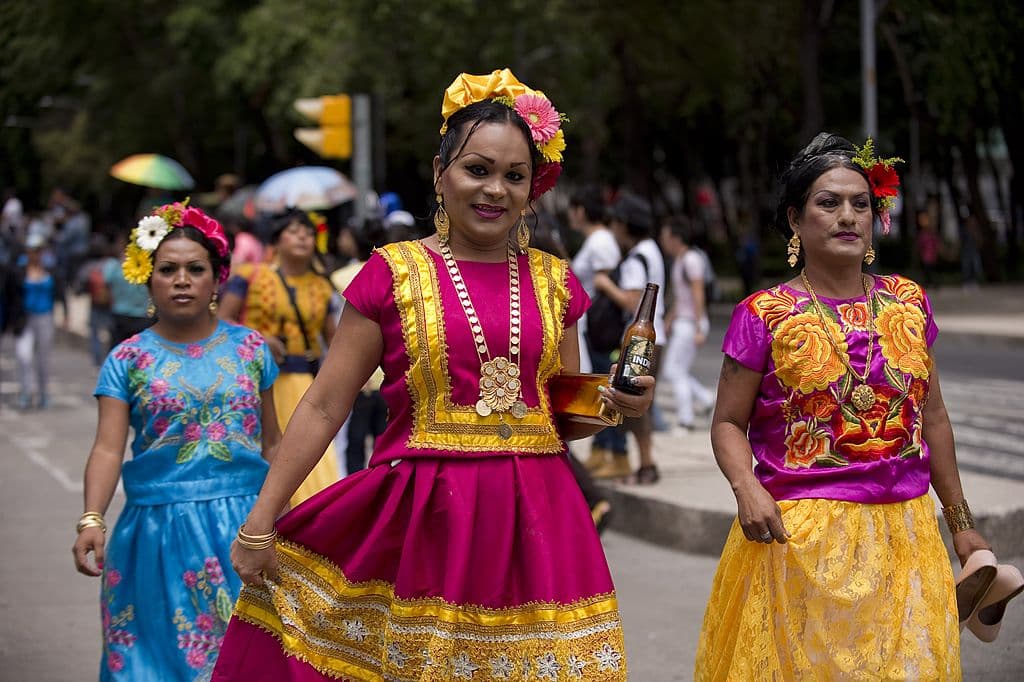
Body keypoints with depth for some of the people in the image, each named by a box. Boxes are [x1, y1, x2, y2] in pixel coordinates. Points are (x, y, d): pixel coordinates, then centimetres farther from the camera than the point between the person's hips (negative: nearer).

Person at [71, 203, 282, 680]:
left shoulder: (249, 348, 6)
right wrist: (91, 521, -24)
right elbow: (108, 448, -9)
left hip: (242, 521, 1)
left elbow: (271, 443, 11)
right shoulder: (129, 359, 1)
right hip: (161, 528, -1)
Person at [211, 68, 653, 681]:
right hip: (421, 522, -3)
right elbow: (324, 408, 0)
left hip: (534, 521, 3)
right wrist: (260, 523, -3)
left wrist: (619, 404, -4)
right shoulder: (393, 274, 0)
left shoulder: (554, 282, 10)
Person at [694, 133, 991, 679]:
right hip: (802, 537, -4)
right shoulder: (764, 315, -4)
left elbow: (932, 418, 13)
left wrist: (961, 524, 16)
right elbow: (729, 422, -1)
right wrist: (746, 487, -21)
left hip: (904, 529, 4)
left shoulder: (907, 303, 7)